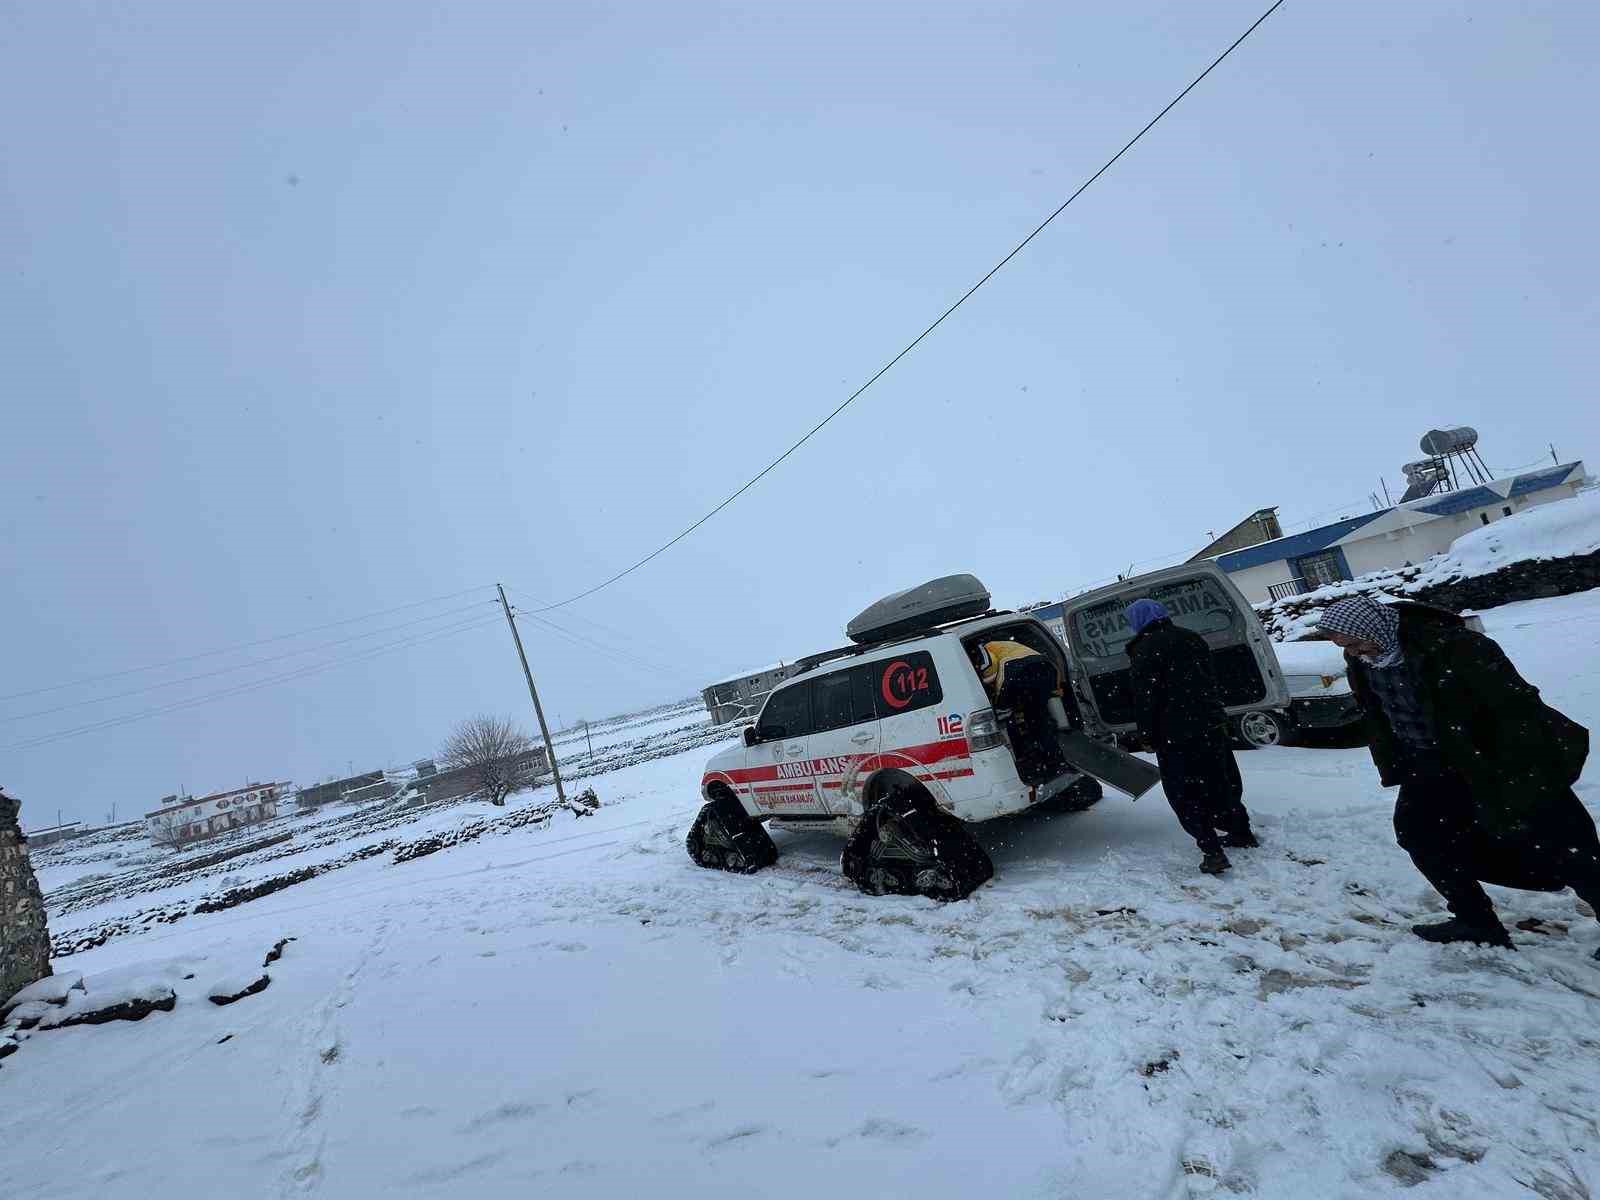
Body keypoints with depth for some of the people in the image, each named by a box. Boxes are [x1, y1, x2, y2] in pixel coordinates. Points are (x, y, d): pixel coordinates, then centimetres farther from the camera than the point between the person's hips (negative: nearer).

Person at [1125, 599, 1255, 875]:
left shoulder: (1145, 650, -14)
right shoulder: (1191, 638, 11)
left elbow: (1145, 699, -15)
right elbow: (1212, 680, 19)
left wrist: (1149, 735, -5)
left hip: (1176, 733, -8)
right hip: (1212, 725, 8)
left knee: (1185, 793, 0)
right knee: (1222, 782, 22)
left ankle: (1212, 850, -5)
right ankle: (1241, 832, 32)